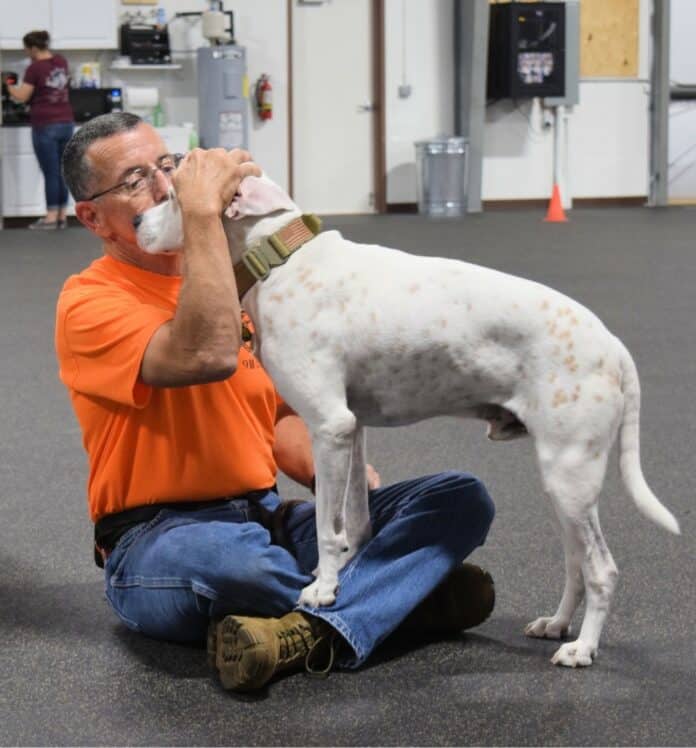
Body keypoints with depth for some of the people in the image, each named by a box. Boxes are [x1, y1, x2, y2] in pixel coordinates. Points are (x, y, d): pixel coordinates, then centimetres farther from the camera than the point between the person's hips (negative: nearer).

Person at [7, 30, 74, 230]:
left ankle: (51, 218, 0)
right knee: (62, 172, 9)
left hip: (45, 126, -6)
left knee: (50, 173, -3)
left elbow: (22, 96, -11)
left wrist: (8, 86, 6)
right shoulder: (61, 61, 8)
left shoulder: (34, 68, -12)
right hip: (65, 123, 6)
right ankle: (62, 216, 11)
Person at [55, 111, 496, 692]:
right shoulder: (91, 302, -9)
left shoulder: (242, 280, 15)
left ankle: (317, 636, -32)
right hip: (160, 538, -7)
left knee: (463, 498, -12)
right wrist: (203, 211, -24)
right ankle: (405, 592, -14)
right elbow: (208, 356, -28)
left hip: (270, 519, 7)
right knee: (230, 556, -44)